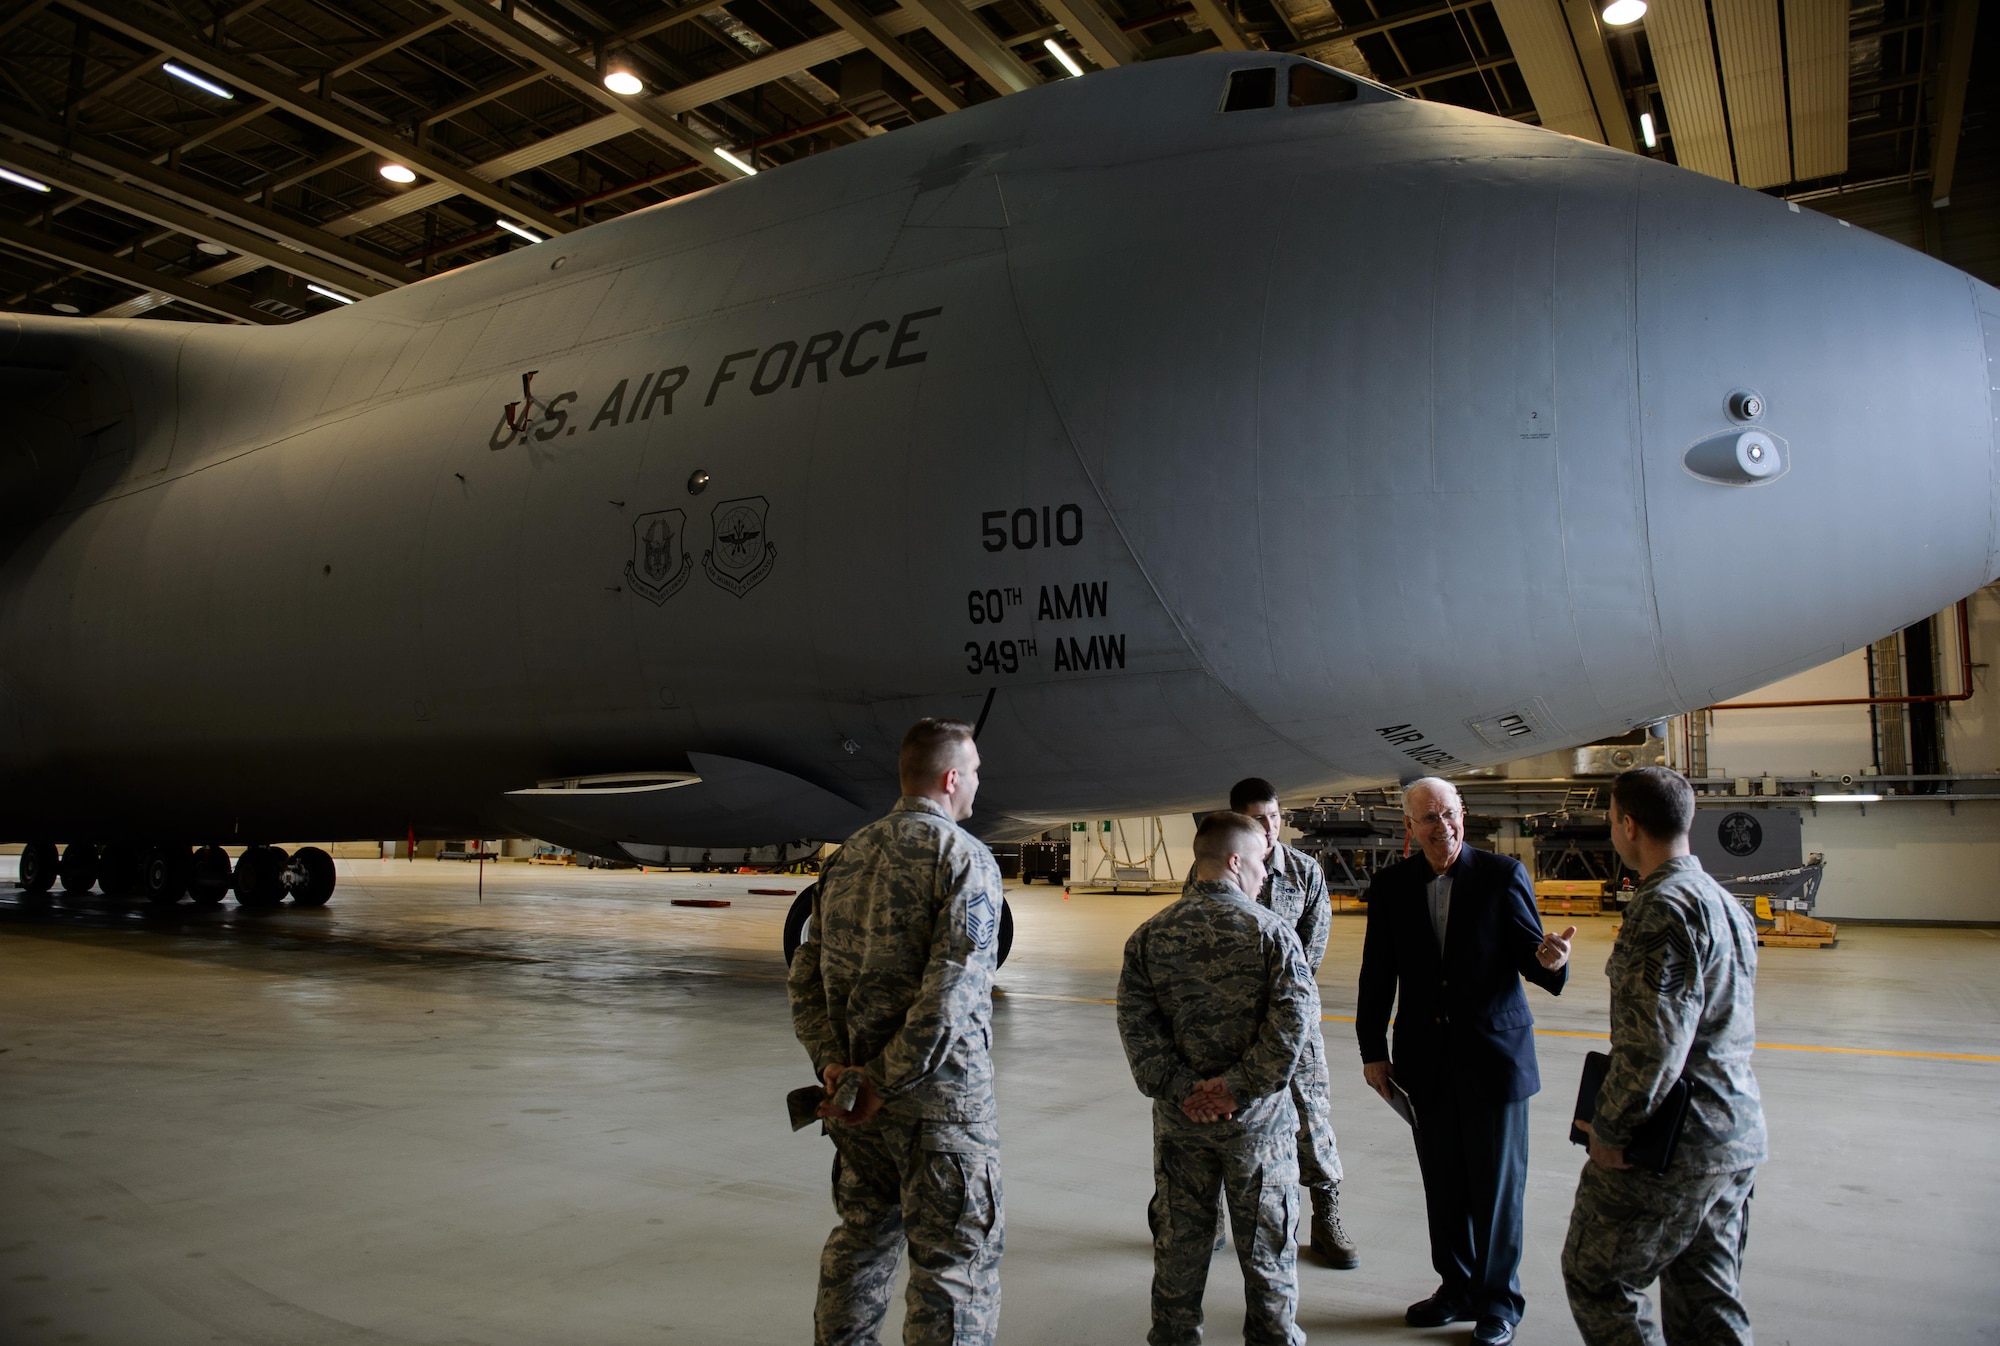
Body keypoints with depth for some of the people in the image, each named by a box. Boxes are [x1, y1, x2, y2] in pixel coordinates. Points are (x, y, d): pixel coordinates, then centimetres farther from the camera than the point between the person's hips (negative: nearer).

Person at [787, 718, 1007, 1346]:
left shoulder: (848, 857, 10)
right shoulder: (965, 857, -12)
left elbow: (806, 978, 7)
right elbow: (951, 993, -22)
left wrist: (832, 1063, -1)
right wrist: (886, 1084, -17)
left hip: (855, 1086, 7)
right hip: (942, 1089, -7)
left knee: (860, 1241, 22)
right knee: (957, 1265, 3)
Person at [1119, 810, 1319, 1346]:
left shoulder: (1150, 935, -1)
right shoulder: (1268, 930, -10)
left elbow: (1135, 1021, -7)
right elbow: (1295, 1016, -18)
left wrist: (1180, 1088, -9)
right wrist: (1239, 1084, -14)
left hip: (1180, 1119, 3)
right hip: (1258, 1119, -2)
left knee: (1180, 1240, 16)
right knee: (1266, 1241, 15)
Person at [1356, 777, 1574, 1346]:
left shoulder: (1502, 874, -7)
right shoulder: (1390, 886, 0)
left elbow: (1528, 954, -7)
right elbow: (1377, 975, 5)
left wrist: (1548, 960, -31)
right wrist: (1373, 1051, 4)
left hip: (1494, 1054, -3)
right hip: (1426, 1060, 3)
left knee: (1497, 1185, 8)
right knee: (1442, 1184, 14)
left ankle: (1499, 1299, 26)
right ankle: (1457, 1287, 33)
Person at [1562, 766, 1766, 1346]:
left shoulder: (1662, 908, -19)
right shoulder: (1726, 903, 12)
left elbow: (1654, 1041, -26)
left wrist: (1608, 1128, -14)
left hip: (1670, 1146, -9)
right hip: (1737, 1141, 9)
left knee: (1593, 1276, 6)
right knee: (1709, 1298, 17)